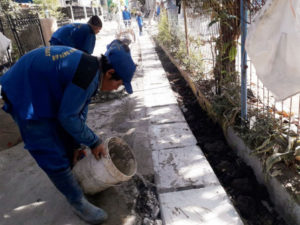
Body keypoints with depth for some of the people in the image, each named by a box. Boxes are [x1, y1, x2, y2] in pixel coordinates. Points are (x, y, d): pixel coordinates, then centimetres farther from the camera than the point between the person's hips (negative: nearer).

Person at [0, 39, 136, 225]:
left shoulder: (92, 68, -1)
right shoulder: (87, 77, -31)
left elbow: (79, 111, 3)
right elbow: (67, 117, -23)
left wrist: (76, 145, 6)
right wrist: (94, 142, -11)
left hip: (46, 93, 9)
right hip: (27, 99, -9)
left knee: (67, 141, 20)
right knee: (54, 156, -2)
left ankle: (77, 176, 41)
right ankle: (77, 201, 15)